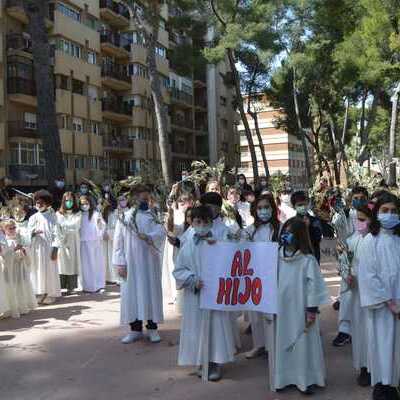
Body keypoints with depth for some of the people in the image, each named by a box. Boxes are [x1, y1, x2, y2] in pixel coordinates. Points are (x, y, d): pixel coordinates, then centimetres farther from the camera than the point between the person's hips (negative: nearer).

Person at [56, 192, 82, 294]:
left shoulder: (77, 214, 6)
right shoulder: (58, 214, 6)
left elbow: (75, 226, -5)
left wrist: (63, 226, -5)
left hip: (73, 241, 0)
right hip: (61, 242, 0)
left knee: (72, 263, 0)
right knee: (62, 263, -4)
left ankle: (71, 287, 4)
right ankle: (61, 286, -1)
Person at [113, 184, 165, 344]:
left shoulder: (152, 216, 4)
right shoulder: (124, 217, 2)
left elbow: (161, 232, -10)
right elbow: (118, 241, 1)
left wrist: (149, 237, -30)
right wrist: (120, 263, -6)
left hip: (149, 262, 0)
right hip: (131, 263, 0)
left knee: (151, 292, 4)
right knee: (132, 293, 3)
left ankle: (152, 328, 13)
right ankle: (136, 329, 14)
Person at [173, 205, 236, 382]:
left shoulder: (219, 237, -1)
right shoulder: (188, 246, 3)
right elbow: (178, 270, 4)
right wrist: (193, 280, -12)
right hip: (195, 294, 2)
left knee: (216, 325, 1)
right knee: (198, 326, 8)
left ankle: (216, 364, 14)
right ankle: (203, 362, 23)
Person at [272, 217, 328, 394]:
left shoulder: (308, 259, -13)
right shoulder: (279, 256, 2)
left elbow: (314, 286, -13)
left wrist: (312, 311, -13)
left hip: (300, 310, -5)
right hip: (282, 309, 5)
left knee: (302, 345, 3)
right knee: (282, 343, 12)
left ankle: (305, 380, 16)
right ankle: (283, 378, 25)